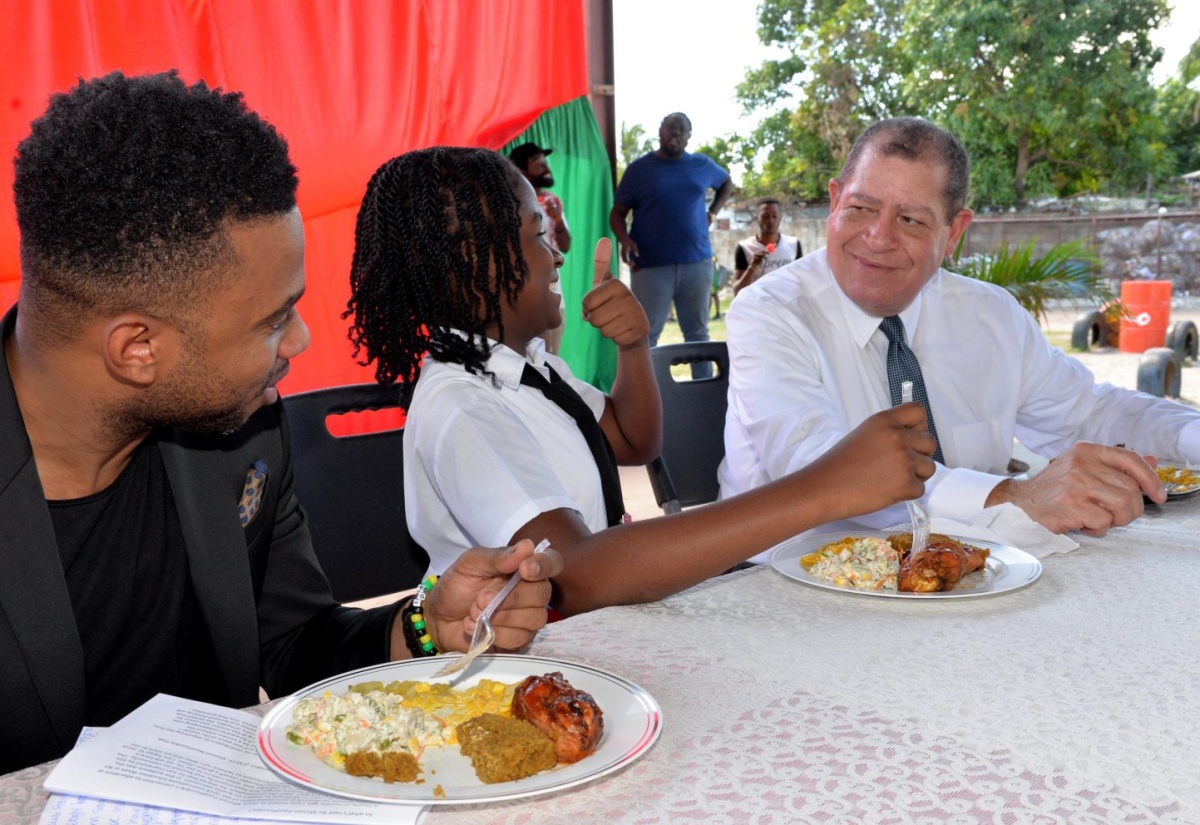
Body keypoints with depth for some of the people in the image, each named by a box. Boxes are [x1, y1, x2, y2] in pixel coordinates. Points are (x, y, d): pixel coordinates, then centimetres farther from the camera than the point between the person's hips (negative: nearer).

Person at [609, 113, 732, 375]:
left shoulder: (702, 165, 10)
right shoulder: (640, 168, 2)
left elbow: (727, 184, 30)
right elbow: (617, 213, 0)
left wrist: (712, 213, 13)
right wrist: (625, 239, -20)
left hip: (697, 262, 3)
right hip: (651, 265, -3)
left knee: (698, 330, 10)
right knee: (646, 333, -4)